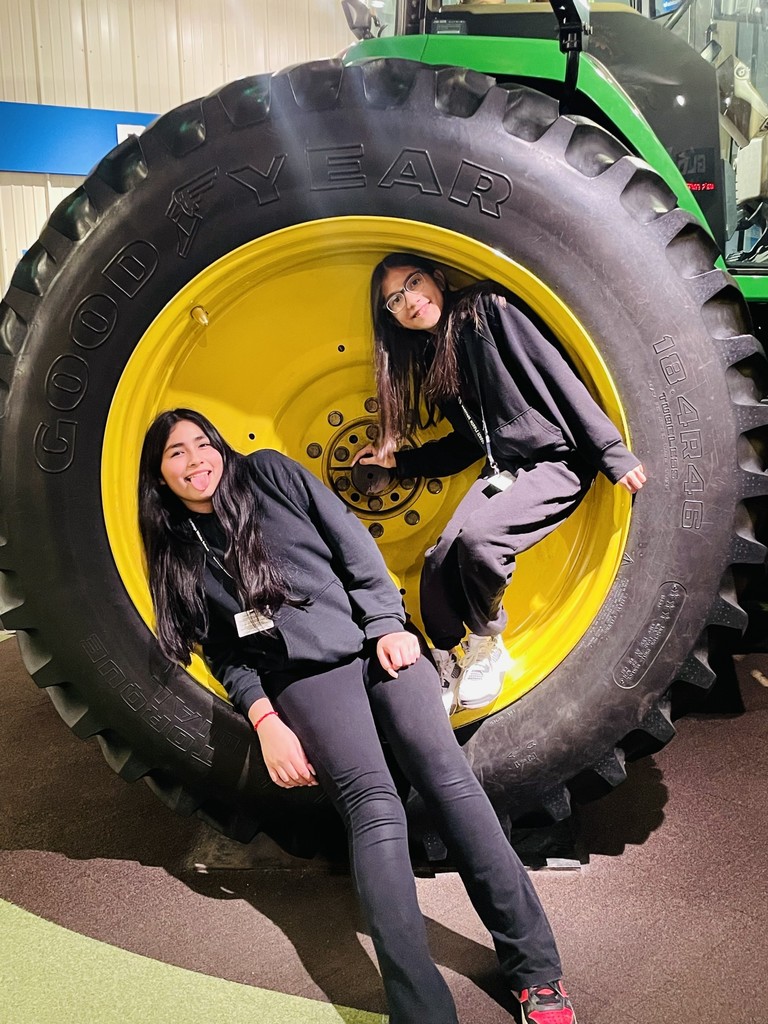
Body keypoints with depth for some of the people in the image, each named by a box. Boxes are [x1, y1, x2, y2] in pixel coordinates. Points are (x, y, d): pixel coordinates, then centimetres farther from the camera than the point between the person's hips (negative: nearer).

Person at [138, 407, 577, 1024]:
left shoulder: (269, 473, 14)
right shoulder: (178, 557, 15)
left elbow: (352, 542, 8)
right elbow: (225, 654, 10)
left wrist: (388, 623, -3)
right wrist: (264, 720, -5)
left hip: (374, 640, 1)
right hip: (302, 674, -1)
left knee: (447, 777, -19)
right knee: (375, 809, -24)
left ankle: (535, 972, -11)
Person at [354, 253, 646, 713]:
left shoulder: (488, 308, -5)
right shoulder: (432, 361, 16)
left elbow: (557, 372, -13)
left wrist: (612, 453, -19)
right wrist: (397, 460, 18)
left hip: (556, 460, -6)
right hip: (501, 470, 6)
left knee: (477, 536, -30)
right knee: (440, 561, -15)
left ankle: (487, 644, -3)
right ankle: (449, 669, 5)